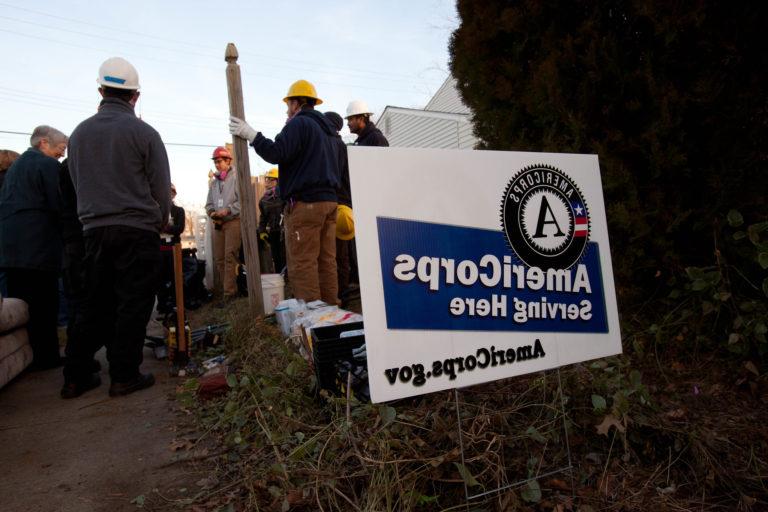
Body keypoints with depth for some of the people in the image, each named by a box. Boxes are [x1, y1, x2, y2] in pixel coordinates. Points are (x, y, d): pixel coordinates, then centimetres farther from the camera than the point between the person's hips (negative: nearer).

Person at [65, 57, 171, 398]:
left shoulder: (79, 133, 10)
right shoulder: (143, 132, -5)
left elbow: (77, 184, 16)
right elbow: (161, 188, -3)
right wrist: (160, 223, 12)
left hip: (94, 230, 5)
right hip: (138, 230, -5)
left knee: (96, 305, 13)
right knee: (134, 305, 1)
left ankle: (76, 376, 16)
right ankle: (124, 375, 5)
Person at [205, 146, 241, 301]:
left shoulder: (236, 176, -3)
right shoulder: (214, 181, 18)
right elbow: (209, 203, 21)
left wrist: (228, 210, -16)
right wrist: (212, 213, 1)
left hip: (233, 221, -7)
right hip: (218, 223, 7)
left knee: (229, 257, -13)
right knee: (218, 259, 6)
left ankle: (229, 293, -11)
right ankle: (230, 290, 14)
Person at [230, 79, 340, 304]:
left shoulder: (299, 123, -4)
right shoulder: (325, 128, 23)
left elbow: (276, 154, -15)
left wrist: (250, 134, -4)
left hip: (306, 202, -9)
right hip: (329, 200, 9)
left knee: (303, 264, -7)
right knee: (327, 260, 9)